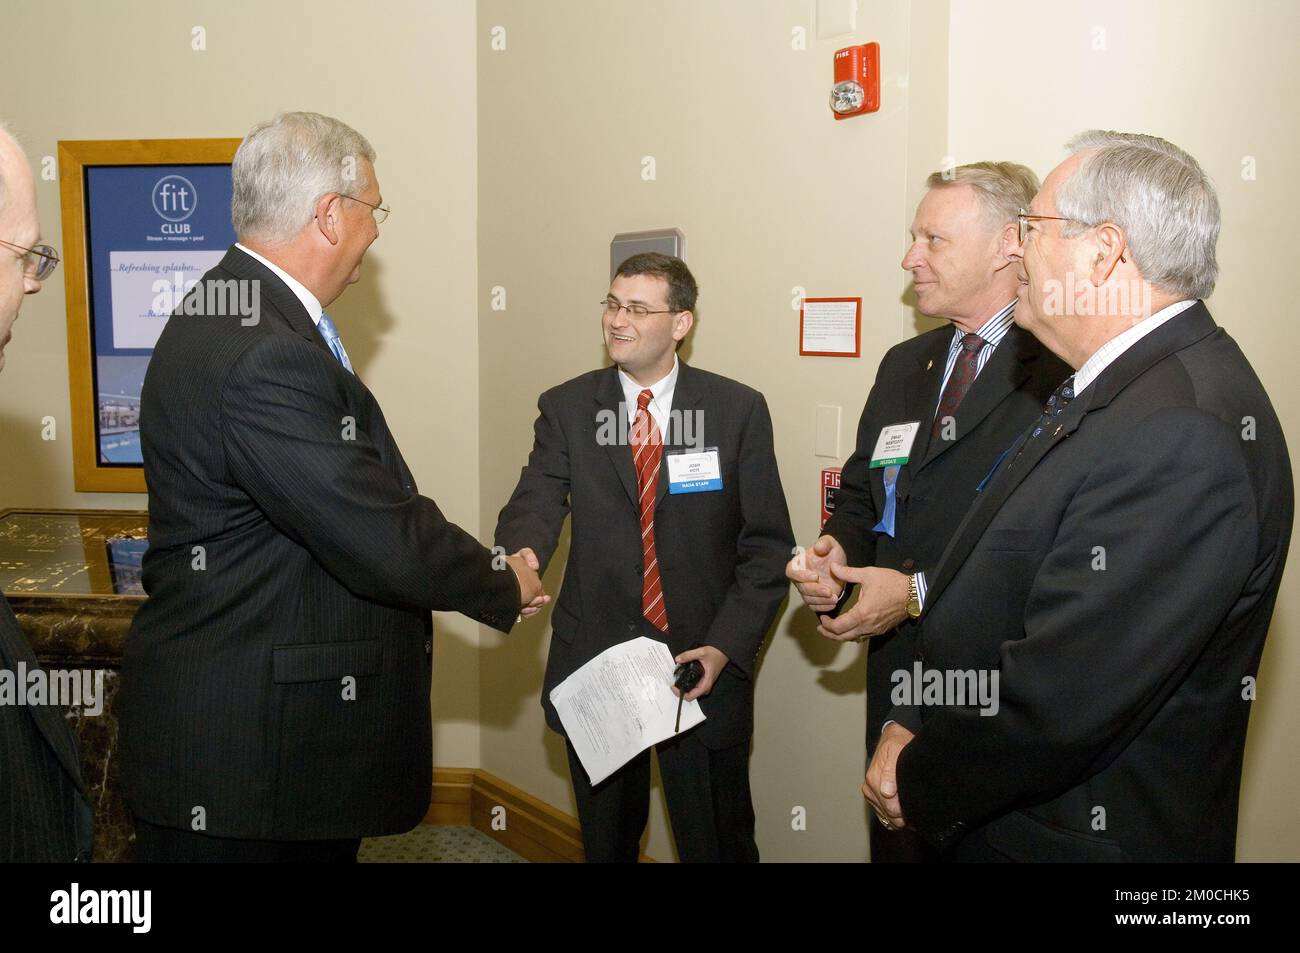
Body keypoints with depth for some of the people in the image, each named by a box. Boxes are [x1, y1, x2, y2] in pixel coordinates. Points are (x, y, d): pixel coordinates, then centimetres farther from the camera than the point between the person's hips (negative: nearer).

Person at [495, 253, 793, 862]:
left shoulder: (739, 410, -3)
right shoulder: (565, 408, 1)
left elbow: (768, 545, -3)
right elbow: (536, 505, -13)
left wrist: (726, 646, -14)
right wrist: (520, 558, -36)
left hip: (704, 665, -1)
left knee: (718, 843, 14)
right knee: (605, 841, 19)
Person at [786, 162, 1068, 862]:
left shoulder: (1062, 372, -15)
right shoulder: (904, 365, 11)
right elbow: (860, 495, 17)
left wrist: (922, 592, -19)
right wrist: (835, 550, -4)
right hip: (898, 673, 7)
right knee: (898, 838, 20)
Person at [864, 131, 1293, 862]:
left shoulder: (1186, 431, -27)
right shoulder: (1117, 387, 4)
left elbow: (1057, 702, -28)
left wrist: (919, 785, -13)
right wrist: (911, 728, -2)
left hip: (1082, 834, -7)